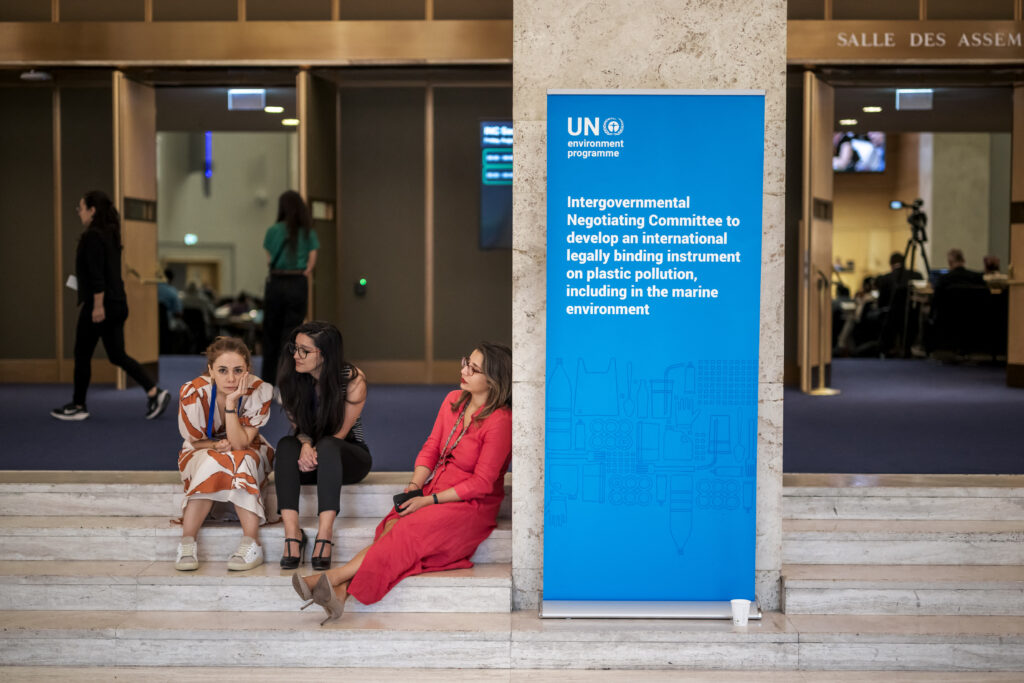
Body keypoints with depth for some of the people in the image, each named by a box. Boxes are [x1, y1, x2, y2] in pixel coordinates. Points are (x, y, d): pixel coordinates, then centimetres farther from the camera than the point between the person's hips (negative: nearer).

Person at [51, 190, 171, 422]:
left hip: (99, 305, -9)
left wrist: (97, 305, -22)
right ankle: (154, 392, -3)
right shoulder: (110, 235, 15)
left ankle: (78, 407, 14)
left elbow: (97, 275, -21)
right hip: (118, 304, 9)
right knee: (117, 355, 9)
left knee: (82, 355, 4)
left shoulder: (92, 236, -14)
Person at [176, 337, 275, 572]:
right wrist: (217, 446, -29)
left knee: (240, 462, -34)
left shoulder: (259, 391, -21)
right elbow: (195, 441, -8)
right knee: (211, 463, -35)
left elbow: (240, 444, -26)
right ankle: (187, 542, -33)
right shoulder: (193, 392, -21)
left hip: (248, 456, 0)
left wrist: (231, 403, -36)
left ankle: (251, 543, -37)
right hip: (201, 455, 0)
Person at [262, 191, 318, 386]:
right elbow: (311, 262, 0)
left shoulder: (274, 230, -2)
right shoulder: (309, 233, 3)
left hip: (276, 284, -1)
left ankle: (269, 381, 16)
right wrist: (302, 276, 5)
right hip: (299, 285, 1)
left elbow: (269, 260, -2)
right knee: (291, 333, 3)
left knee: (271, 333, 10)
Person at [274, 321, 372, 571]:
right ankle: (292, 532, -39)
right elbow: (299, 426, 1)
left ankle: (325, 533, -43)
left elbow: (341, 432, -11)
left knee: (327, 446, -37)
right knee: (286, 445, -31)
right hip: (311, 457, 3)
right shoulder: (292, 378, -6)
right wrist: (305, 444, -22)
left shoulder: (353, 379, -15)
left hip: (350, 455, -3)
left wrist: (316, 454, -27)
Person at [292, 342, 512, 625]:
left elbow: (482, 482, -16)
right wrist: (414, 486, -7)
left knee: (407, 531, -27)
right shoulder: (454, 400, 6)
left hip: (473, 505, -6)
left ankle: (332, 580, -32)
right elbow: (431, 448, 10)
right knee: (393, 525, -22)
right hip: (436, 487, 6)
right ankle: (342, 590, -38)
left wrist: (429, 500, -18)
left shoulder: (500, 421, -17)